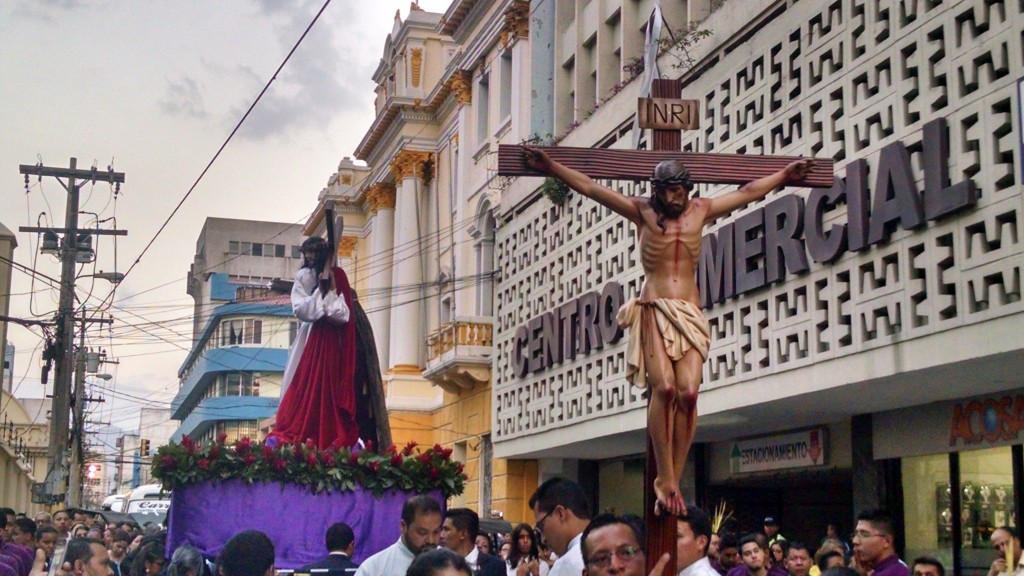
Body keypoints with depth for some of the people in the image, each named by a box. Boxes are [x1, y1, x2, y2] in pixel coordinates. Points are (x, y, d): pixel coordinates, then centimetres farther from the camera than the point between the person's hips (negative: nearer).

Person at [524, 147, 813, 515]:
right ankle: (665, 481, -15)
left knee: (688, 392, -16)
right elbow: (590, 188, 5)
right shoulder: (642, 211, 9)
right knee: (664, 387, -21)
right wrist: (551, 167, -2)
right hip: (653, 311, -2)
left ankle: (673, 480, -10)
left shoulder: (701, 211, 16)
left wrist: (785, 175, 36)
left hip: (689, 313, 2)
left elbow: (749, 192, 28)